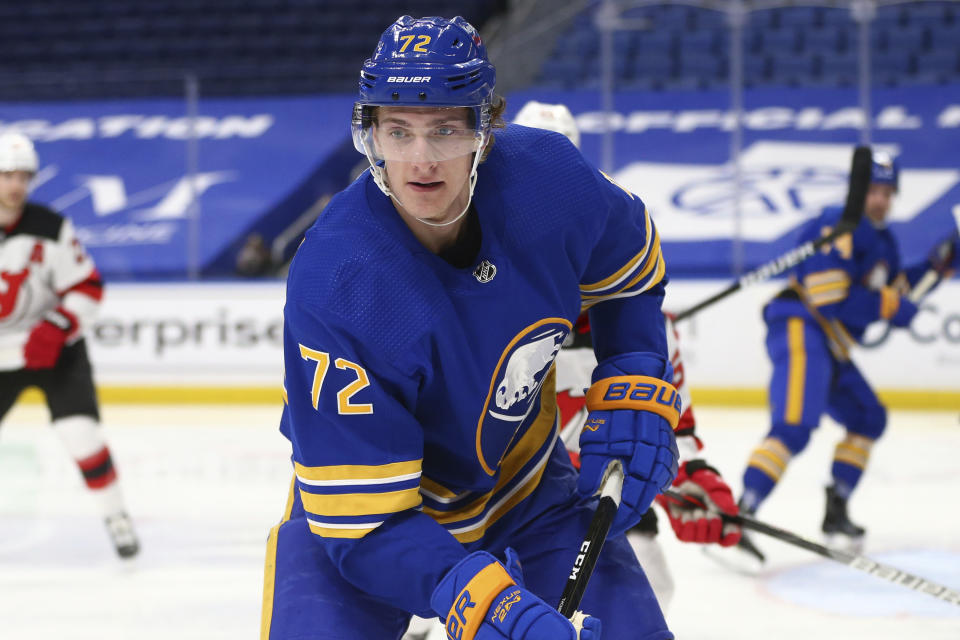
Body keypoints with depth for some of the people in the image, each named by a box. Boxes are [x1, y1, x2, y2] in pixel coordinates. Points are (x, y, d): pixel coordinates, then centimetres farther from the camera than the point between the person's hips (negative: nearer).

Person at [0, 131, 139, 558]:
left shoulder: (51, 229, -14)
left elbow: (87, 287, -9)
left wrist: (55, 331, -22)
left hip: (54, 348, -2)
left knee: (79, 431, -17)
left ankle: (115, 516, -2)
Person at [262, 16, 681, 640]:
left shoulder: (550, 179, -22)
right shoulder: (333, 288, -34)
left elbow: (632, 272, 4)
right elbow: (363, 519, -32)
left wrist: (634, 401, -7)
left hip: (526, 489, 4)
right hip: (364, 500, -3)